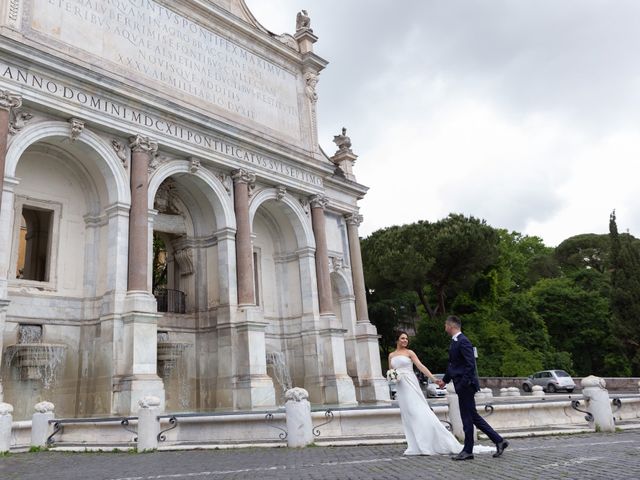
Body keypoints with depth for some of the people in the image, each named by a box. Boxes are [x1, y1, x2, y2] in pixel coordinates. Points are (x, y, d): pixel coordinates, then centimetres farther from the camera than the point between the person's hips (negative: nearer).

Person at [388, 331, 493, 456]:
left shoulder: (409, 352, 1)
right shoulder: (391, 355, 12)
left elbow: (421, 366, -7)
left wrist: (434, 379, -15)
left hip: (410, 385, -4)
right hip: (400, 388, 4)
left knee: (420, 412, -9)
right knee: (407, 416, 3)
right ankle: (416, 446, 8)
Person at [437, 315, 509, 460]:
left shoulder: (463, 341, -16)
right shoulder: (455, 341, 14)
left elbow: (470, 364, -21)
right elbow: (453, 364, 24)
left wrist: (463, 384, -22)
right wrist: (445, 380, 27)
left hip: (466, 385, -10)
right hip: (462, 385, 10)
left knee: (467, 417, 0)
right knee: (473, 416, 13)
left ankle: (468, 451, 11)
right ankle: (499, 441, 19)